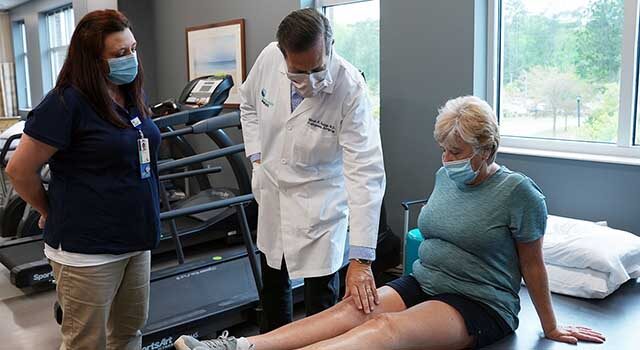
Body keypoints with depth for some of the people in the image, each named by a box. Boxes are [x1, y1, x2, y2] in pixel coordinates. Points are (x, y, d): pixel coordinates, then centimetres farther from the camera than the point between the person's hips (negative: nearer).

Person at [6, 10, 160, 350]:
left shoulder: (132, 98, 8)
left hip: (136, 239, 7)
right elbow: (19, 169, -12)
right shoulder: (67, 102, -15)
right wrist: (53, 213, 2)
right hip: (87, 247, -7)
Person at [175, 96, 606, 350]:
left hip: (480, 305, -6)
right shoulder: (446, 176, 8)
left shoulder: (518, 191, -10)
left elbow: (533, 265, -4)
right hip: (422, 283, 7)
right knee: (350, 309, -22)